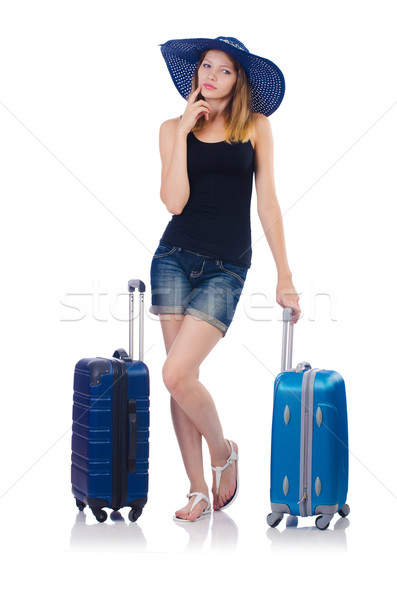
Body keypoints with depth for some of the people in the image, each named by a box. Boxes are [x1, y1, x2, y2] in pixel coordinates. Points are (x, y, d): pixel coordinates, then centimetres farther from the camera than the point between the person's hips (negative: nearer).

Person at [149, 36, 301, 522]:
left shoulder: (254, 126, 3)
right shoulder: (174, 128, 7)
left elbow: (267, 202, 2)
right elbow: (174, 201, -6)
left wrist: (284, 276, 1)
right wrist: (185, 131, -8)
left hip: (226, 268, -3)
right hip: (174, 258, 3)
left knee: (177, 374, -16)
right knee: (180, 380, 1)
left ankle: (223, 453, 11)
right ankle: (199, 489, 13)